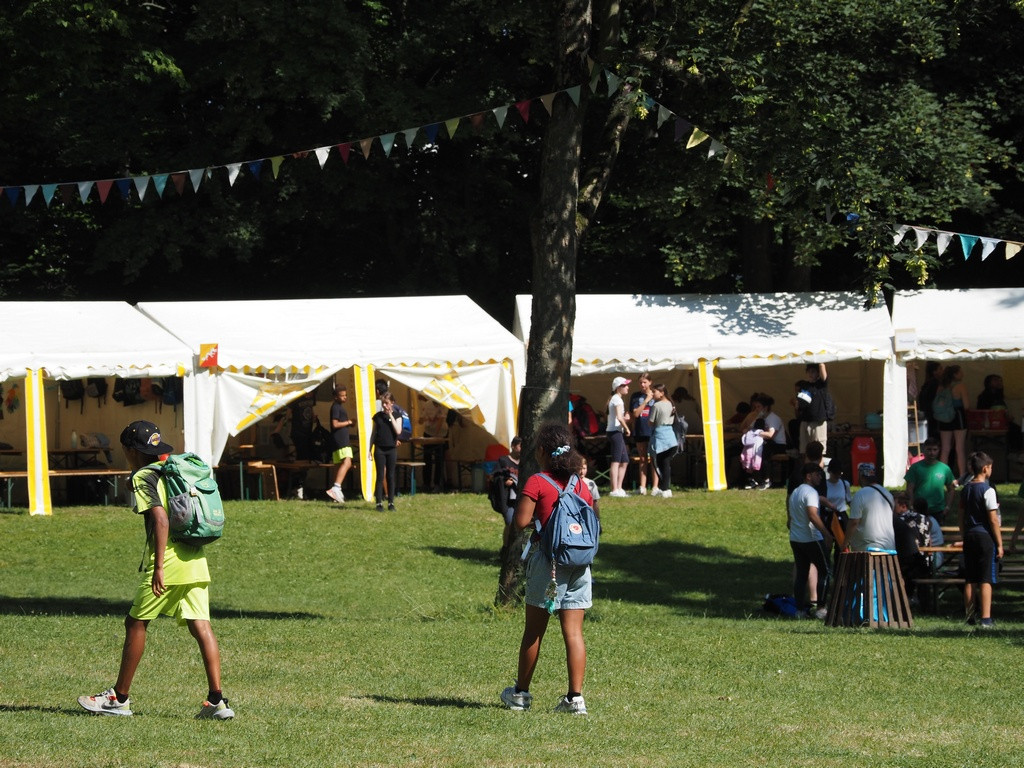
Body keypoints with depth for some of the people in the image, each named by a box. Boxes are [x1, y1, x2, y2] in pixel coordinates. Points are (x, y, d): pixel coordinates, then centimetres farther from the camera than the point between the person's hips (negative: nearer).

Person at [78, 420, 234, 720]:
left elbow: (160, 519, -19)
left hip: (167, 561, -7)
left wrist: (158, 567, -22)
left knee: (135, 624, 5)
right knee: (200, 626, 0)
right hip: (196, 559, 7)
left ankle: (119, 698, 11)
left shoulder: (143, 477, -5)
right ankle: (217, 699, -10)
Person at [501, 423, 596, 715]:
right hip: (578, 562, 4)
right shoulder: (581, 484, 7)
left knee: (534, 630, 8)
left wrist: (538, 518, 6)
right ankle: (575, 697, -3)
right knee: (574, 632, 2)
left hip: (547, 558, -4)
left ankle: (521, 692, 19)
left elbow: (521, 522, -14)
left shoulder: (536, 483, -9)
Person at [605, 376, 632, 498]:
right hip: (615, 432, -10)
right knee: (616, 461, -11)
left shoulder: (614, 399, 20)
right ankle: (614, 490, -13)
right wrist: (626, 428, -9)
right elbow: (619, 417, -22)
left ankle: (618, 488, 16)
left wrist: (626, 419, 2)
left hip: (617, 432, 10)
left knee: (625, 461, 14)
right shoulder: (617, 399, -11)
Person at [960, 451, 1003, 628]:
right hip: (985, 536, -6)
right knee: (986, 580, -5)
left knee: (970, 580, 10)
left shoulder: (965, 489, 9)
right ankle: (985, 618, -9)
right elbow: (993, 520, -13)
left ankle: (970, 616, 14)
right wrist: (999, 544, -9)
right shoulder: (987, 490, -12)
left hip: (969, 536, 6)